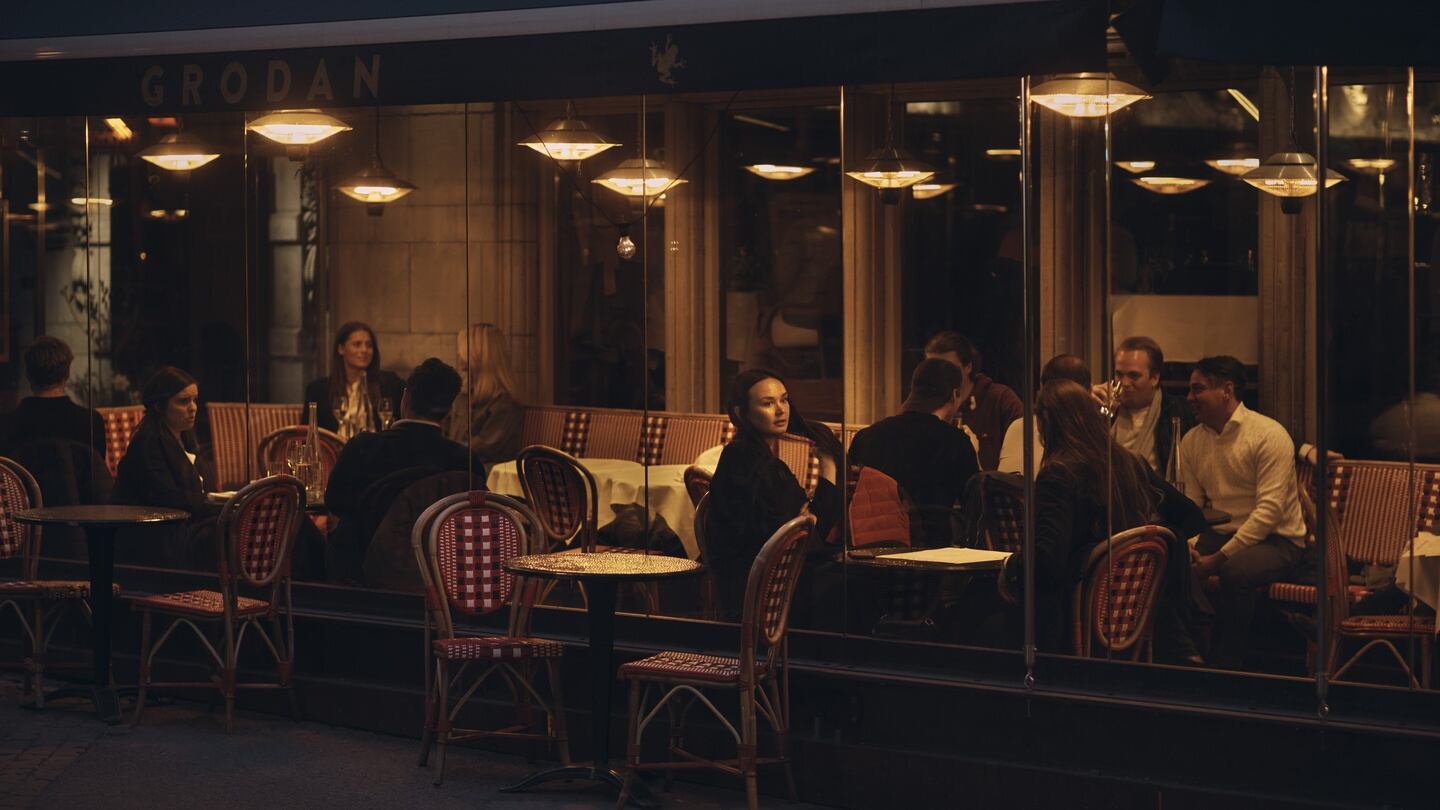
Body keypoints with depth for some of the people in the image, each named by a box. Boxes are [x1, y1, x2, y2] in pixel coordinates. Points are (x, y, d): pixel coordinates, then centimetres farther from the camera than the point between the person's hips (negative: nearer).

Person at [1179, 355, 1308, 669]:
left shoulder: (1269, 435, -12)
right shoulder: (1192, 441, 9)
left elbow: (1270, 509, -19)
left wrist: (1221, 557, -25)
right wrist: (1189, 547, -17)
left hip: (1276, 540, -6)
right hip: (1221, 534, 6)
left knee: (1236, 571, -37)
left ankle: (1225, 664, -22)